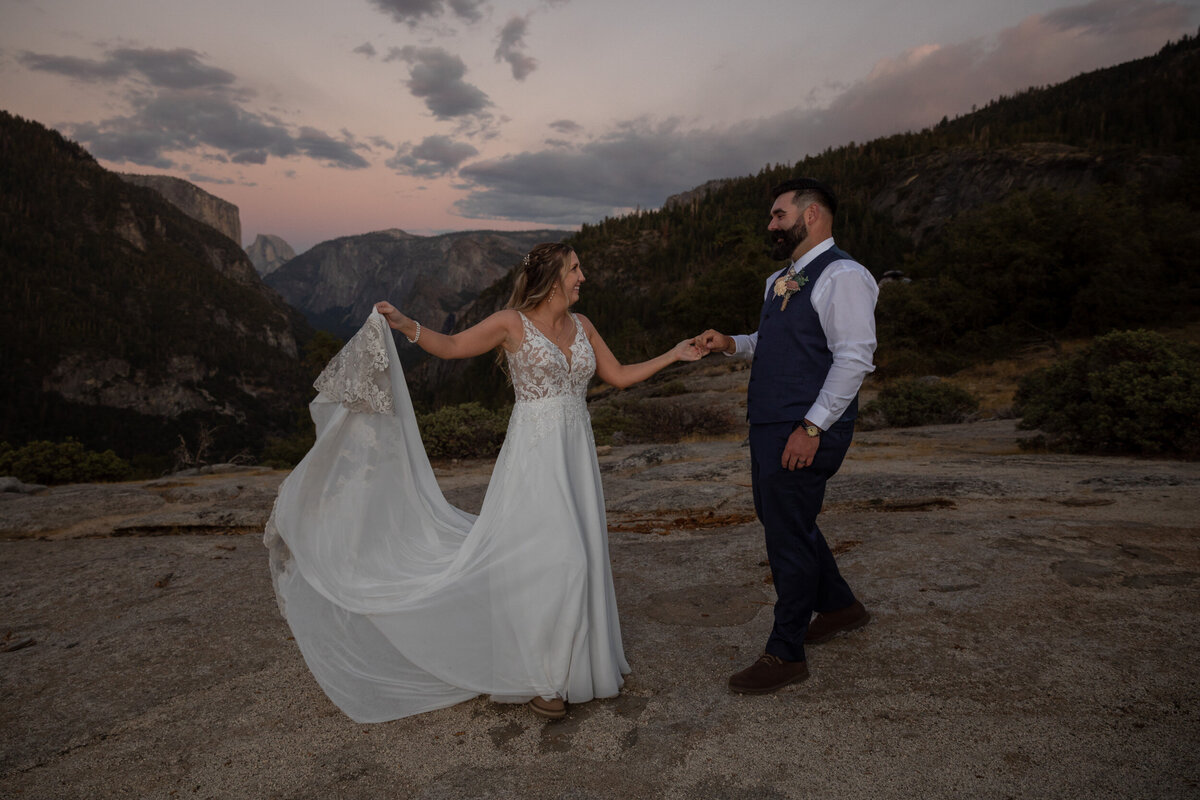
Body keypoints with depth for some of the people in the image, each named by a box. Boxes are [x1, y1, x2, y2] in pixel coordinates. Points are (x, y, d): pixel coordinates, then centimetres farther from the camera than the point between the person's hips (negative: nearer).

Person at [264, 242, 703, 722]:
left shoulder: (581, 325, 10)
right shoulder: (512, 323, -5)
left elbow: (619, 376, 14)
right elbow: (451, 346, 1)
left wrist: (673, 356, 12)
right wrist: (403, 325, -11)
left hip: (576, 453, 6)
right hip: (535, 453, -6)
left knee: (578, 554, 10)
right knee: (548, 557, -8)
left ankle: (577, 659, 29)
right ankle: (536, 676, 10)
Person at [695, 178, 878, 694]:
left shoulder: (842, 276, -13)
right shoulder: (780, 281, 17)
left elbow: (854, 358, -20)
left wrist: (812, 428, -23)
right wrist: (731, 344, 8)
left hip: (804, 433, -10)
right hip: (768, 425, 10)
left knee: (788, 536, -1)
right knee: (778, 520, 20)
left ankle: (785, 654, 16)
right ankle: (839, 607, 41)